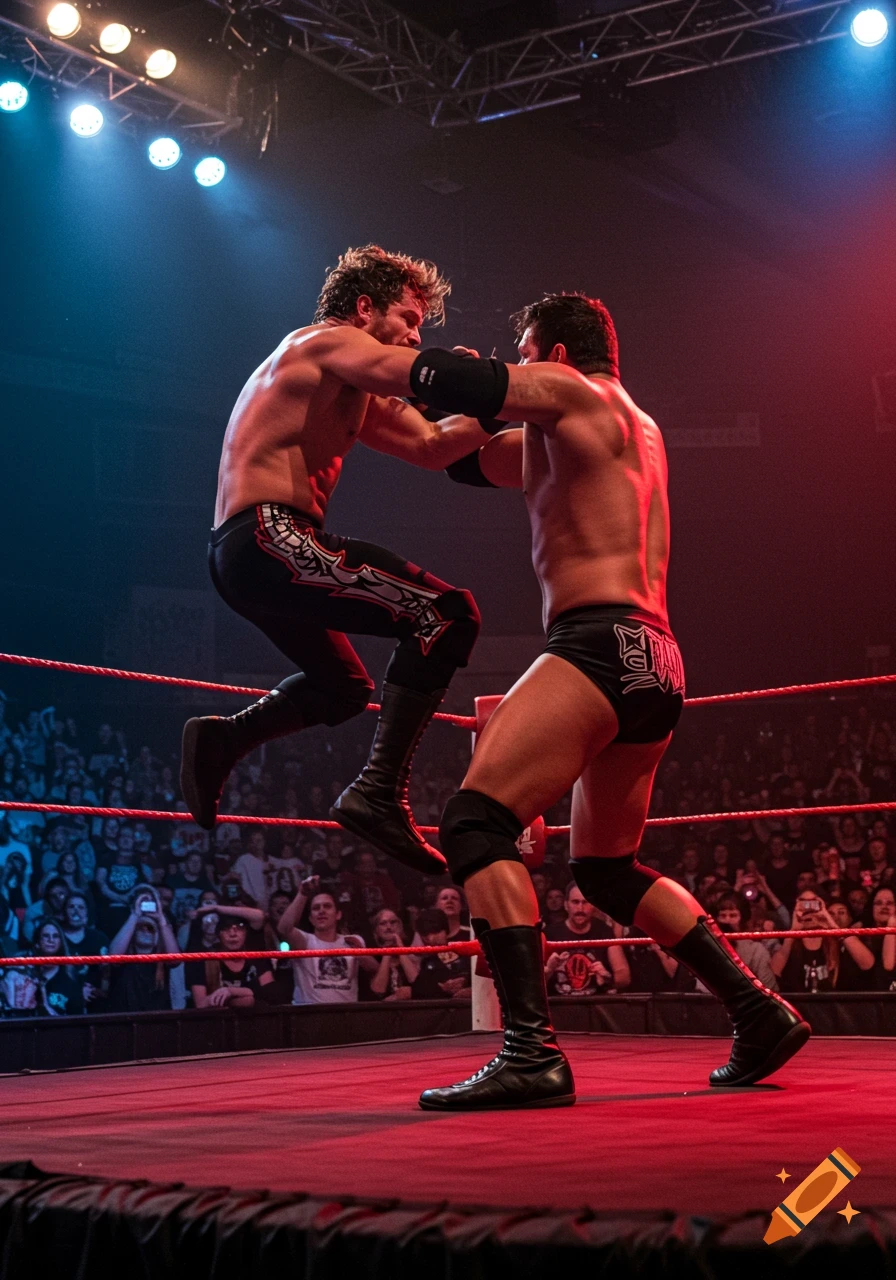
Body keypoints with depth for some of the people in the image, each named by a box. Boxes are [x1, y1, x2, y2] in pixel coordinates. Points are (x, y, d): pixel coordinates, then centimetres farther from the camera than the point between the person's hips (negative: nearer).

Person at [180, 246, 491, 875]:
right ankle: (380, 792, -23)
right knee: (446, 614, -18)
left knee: (344, 686, 29)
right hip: (269, 537, -11)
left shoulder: (355, 391, 28)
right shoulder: (331, 340, -1)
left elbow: (432, 446, 21)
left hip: (240, 552, 11)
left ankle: (224, 737, 16)